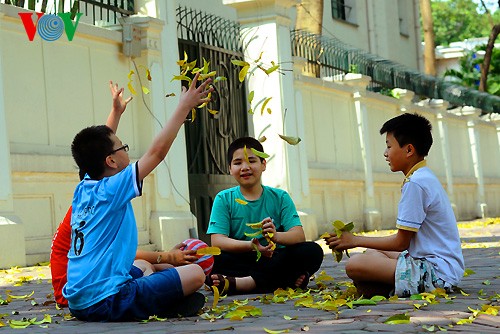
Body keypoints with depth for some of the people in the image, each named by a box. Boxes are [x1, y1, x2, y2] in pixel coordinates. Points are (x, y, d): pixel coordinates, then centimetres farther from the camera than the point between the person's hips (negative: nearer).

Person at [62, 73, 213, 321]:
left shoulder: (82, 190, 11)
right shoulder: (111, 190, -10)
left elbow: (98, 149, 31)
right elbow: (157, 151, -9)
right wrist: (184, 107, -3)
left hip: (78, 302, 9)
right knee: (195, 274, -12)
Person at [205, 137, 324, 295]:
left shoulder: (280, 197, 8)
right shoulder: (224, 199, 5)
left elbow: (299, 236, -5)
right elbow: (217, 241, -8)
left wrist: (276, 236, -29)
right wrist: (251, 245, -27)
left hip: (276, 258, 2)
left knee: (313, 251, -25)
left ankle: (236, 283, -31)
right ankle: (288, 280, -32)